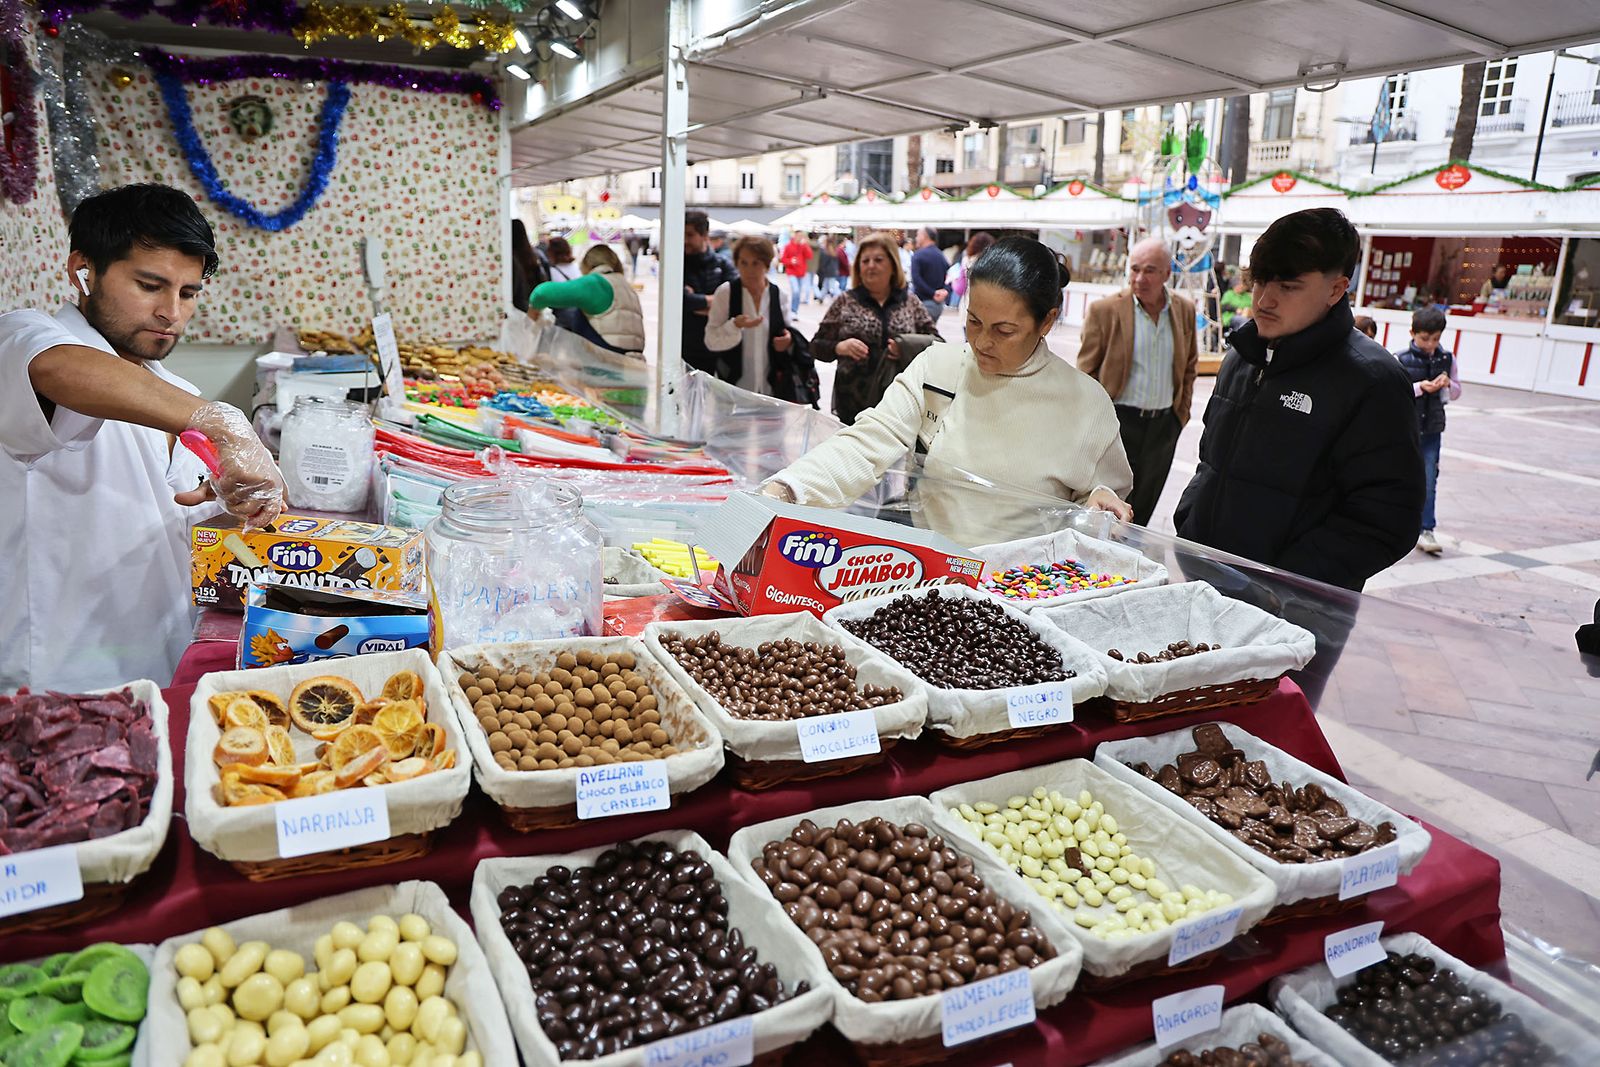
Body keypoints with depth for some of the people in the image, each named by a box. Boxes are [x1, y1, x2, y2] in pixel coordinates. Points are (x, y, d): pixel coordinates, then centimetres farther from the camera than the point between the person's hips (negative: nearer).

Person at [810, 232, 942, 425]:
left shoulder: (911, 304, 8)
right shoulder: (844, 302, 5)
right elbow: (816, 346, 6)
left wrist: (910, 350, -12)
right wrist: (840, 347, -13)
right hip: (853, 402, 0)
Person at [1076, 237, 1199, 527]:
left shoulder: (1185, 310, 4)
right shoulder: (1104, 310, -7)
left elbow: (1189, 367, 16)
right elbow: (1086, 372, -3)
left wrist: (1181, 412, 11)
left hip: (1164, 424, 4)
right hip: (1118, 421, -4)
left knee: (1142, 511, 12)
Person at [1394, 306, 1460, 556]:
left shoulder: (1446, 358, 4)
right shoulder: (1400, 359, -8)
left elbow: (1457, 392, 12)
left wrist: (1448, 384, -10)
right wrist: (1419, 387, -21)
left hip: (1432, 429, 2)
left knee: (1429, 480, -2)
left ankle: (1426, 531, 1)